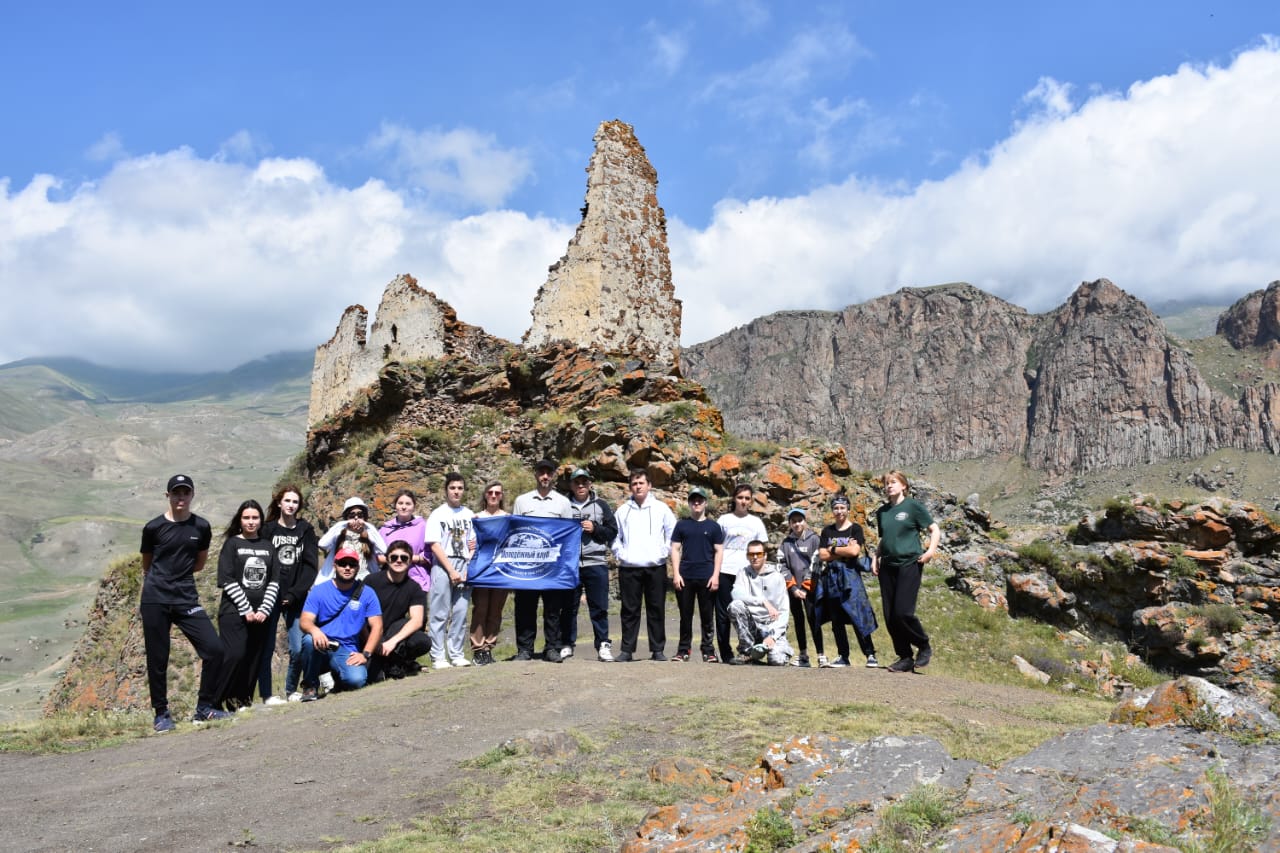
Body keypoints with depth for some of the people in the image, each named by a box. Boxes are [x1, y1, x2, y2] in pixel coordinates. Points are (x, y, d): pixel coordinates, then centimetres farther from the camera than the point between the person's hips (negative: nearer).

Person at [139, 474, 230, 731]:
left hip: (187, 599, 2)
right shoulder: (153, 527, -1)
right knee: (157, 659, 3)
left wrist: (179, 571, 12)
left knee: (214, 649, -9)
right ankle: (161, 713, 20)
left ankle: (204, 708, 6)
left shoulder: (201, 527, 3)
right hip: (155, 601, -2)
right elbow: (146, 566, 14)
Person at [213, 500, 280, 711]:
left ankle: (242, 699, 13)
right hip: (234, 612, -4)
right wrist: (246, 610, -11)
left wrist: (264, 610, -4)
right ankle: (216, 701, -2)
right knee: (234, 656, -14)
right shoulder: (232, 543, 2)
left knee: (254, 659, 1)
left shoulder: (268, 546, 12)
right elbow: (226, 580, -6)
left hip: (261, 614, 4)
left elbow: (274, 581, 9)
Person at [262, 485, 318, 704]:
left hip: (296, 598, 1)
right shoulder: (268, 530, 4)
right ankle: (267, 694, 9)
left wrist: (295, 593, -7)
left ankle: (291, 690, 16)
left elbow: (311, 565, 2)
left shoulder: (306, 530, 8)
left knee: (298, 648, -4)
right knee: (266, 648, -2)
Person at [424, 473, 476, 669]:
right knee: (439, 614, -2)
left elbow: (473, 544, 12)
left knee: (460, 614, 4)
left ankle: (456, 655, 11)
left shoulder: (469, 514, 12)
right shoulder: (438, 514, 2)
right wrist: (451, 571, -10)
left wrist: (469, 568, -2)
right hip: (443, 567, -3)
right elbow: (435, 545, -4)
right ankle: (438, 657, 2)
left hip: (464, 567, 3)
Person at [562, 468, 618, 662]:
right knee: (568, 607, 6)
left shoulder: (601, 505, 11)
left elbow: (613, 531, 8)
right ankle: (566, 645, 15)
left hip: (596, 563, 0)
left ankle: (603, 645, 6)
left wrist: (595, 529, -7)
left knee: (599, 607, 0)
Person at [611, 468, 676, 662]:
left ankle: (657, 649, 10)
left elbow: (673, 533, 7)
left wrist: (663, 552, -1)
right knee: (630, 610, 3)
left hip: (656, 567, -1)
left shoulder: (661, 508, 5)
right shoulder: (623, 510, 9)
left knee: (656, 610, 3)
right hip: (629, 568, 1)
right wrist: (620, 554, 0)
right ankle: (627, 650, 9)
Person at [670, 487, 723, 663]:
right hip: (685, 577, 1)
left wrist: (715, 575, -4)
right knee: (685, 615, 6)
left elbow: (719, 551, 6)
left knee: (707, 616, 3)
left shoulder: (713, 526, 8)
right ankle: (683, 650, 12)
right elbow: (675, 549, 6)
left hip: (706, 577, -1)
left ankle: (708, 650, 9)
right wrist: (676, 574, -3)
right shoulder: (681, 525, 9)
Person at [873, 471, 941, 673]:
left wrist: (931, 550, -14)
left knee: (903, 612, -15)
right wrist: (876, 558, 11)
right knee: (890, 616, 2)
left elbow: (935, 530, 1)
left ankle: (925, 647, 9)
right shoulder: (882, 511, 14)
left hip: (909, 564, -6)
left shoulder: (913, 506, -1)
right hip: (887, 566, 6)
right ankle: (905, 657, 13)